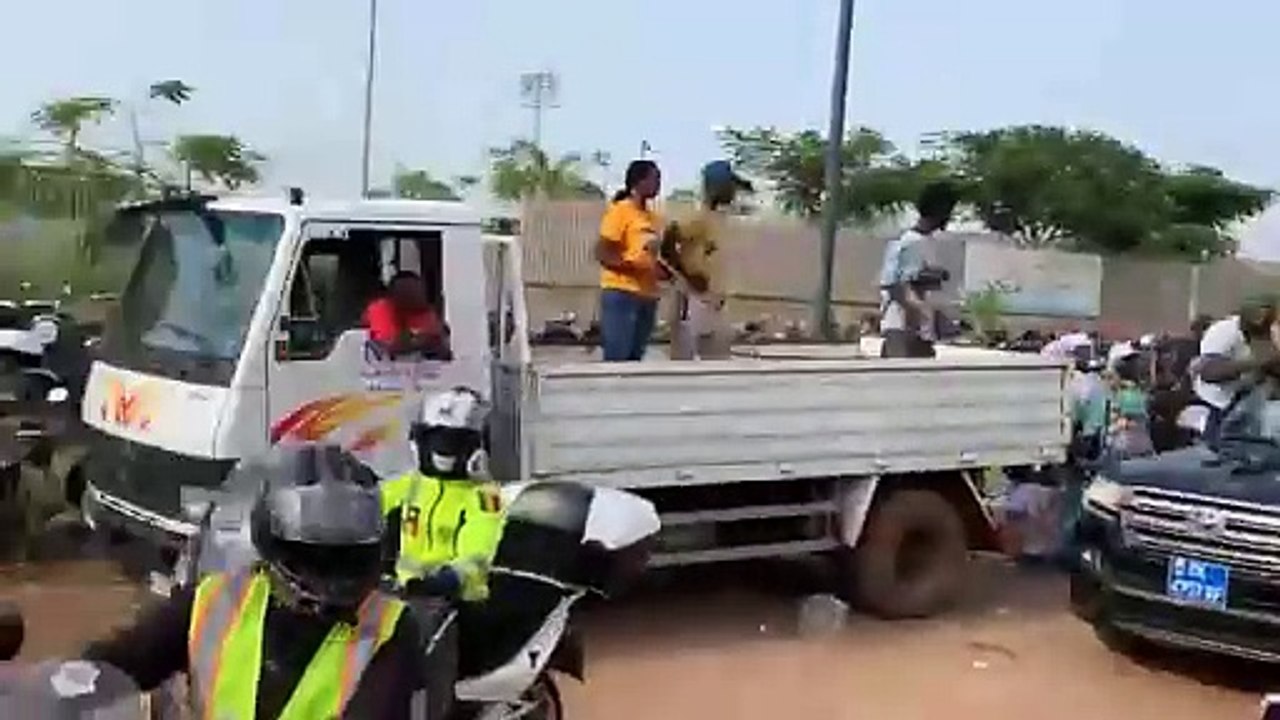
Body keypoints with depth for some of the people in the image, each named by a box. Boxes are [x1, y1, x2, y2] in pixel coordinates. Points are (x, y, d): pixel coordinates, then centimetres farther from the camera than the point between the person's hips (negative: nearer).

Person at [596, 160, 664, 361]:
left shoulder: (651, 216, 15)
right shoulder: (620, 210, -6)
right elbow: (602, 254, -12)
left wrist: (661, 270, 5)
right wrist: (639, 268, -20)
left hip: (647, 296, 8)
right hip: (621, 294, -8)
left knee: (635, 359, 8)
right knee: (616, 359, -9)